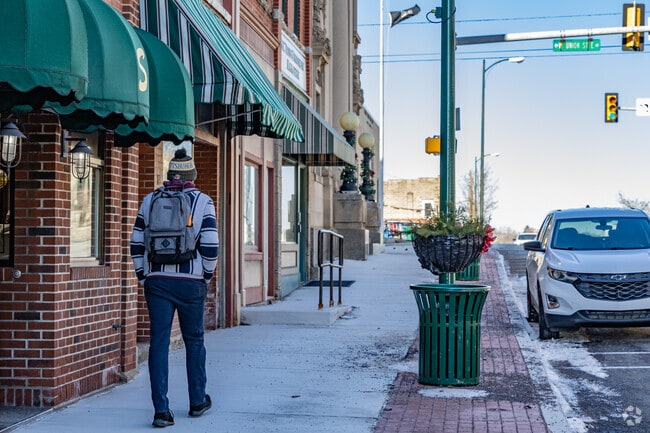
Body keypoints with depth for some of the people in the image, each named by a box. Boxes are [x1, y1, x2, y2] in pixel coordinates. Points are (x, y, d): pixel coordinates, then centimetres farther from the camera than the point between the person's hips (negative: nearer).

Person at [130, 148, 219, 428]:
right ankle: (197, 402, 24)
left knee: (159, 343, 2)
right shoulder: (203, 202, -1)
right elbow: (210, 244, -8)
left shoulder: (149, 200, 7)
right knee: (194, 341, 13)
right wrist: (207, 275, 6)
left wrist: (143, 276, 15)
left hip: (156, 281, 2)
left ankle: (161, 410, -2)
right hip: (191, 282, -1)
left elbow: (136, 242, 6)